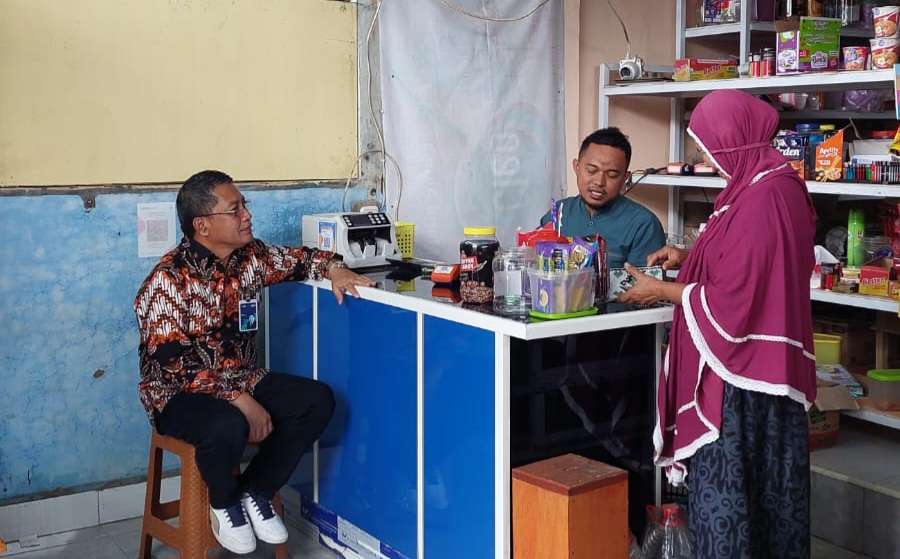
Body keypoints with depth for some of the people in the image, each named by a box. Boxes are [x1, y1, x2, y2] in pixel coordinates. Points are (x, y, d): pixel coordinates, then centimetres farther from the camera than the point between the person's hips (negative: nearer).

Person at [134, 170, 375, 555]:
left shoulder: (251, 256, -1)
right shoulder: (168, 281, -21)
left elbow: (296, 260, 17)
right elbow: (174, 363, -25)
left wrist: (333, 268, -5)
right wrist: (239, 400, -29)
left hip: (241, 379, 7)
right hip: (180, 394, -7)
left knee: (318, 400, -10)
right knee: (229, 426, -37)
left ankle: (255, 491, 5)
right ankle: (224, 503, -2)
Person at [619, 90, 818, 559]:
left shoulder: (759, 198, -22)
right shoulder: (780, 184, 10)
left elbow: (730, 301, -22)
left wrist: (662, 291, -8)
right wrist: (689, 260, 15)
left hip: (738, 378, -10)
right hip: (766, 368, 10)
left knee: (724, 493, 0)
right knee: (765, 492, 17)